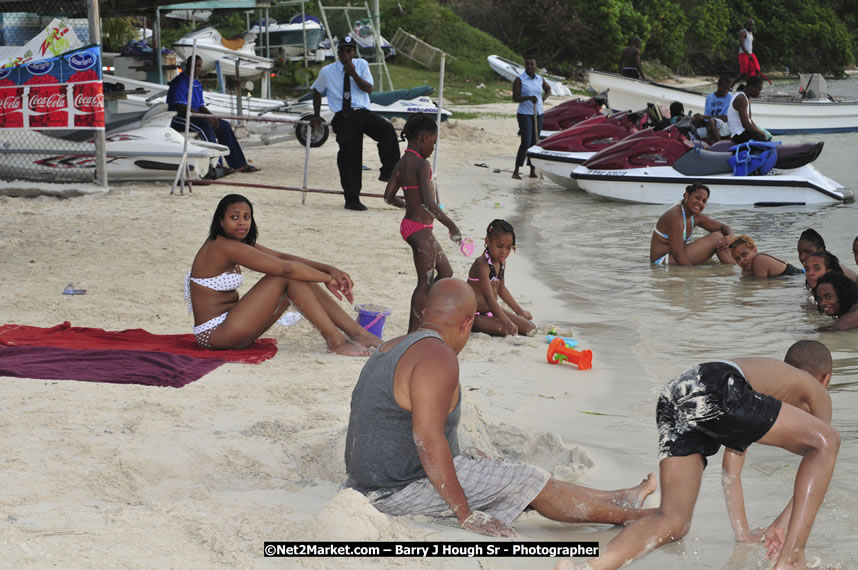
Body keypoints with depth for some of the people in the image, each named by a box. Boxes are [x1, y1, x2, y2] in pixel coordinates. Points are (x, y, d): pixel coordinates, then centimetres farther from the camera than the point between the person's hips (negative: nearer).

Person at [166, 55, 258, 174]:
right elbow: (181, 107, -21)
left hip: (194, 116, 10)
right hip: (178, 119, -10)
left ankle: (239, 164, -1)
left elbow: (201, 106, 18)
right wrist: (204, 116, -24)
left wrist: (211, 116, -4)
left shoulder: (197, 84, 18)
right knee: (205, 125, -35)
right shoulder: (180, 82, -12)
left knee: (224, 126, 1)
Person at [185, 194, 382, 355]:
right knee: (287, 277, -17)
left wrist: (330, 269, -2)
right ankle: (335, 340, -14)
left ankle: (357, 333, 2)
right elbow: (285, 267, -22)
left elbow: (282, 257, 8)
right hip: (214, 332, -10)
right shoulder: (224, 247, -19)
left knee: (298, 281, 2)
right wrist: (328, 278, -11)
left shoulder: (237, 243, 12)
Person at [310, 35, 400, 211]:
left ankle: (388, 172, -18)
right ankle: (352, 200, 7)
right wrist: (316, 116, 19)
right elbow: (317, 91, 21)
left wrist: (353, 73, -16)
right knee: (348, 158, -3)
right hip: (343, 118, -1)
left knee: (387, 129, -28)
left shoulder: (361, 65, 6)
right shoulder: (327, 72, 5)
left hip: (362, 113, 1)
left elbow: (369, 89, -4)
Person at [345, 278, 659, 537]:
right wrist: (466, 514, -22)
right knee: (531, 482, -3)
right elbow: (428, 438, -26)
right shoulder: (438, 356, -19)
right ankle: (627, 513, 12)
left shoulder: (391, 348, 11)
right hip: (403, 489, -10)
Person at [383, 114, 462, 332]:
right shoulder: (422, 164, -19)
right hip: (420, 228, -10)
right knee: (426, 282, -1)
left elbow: (389, 197, 13)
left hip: (409, 224, 10)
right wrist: (451, 226, -23)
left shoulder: (401, 164, 8)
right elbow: (429, 203, -27)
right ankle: (413, 333, 5)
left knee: (445, 273, 19)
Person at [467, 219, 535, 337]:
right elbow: (489, 297, -32)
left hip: (493, 310, 9)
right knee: (504, 330, -34)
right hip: (475, 315, -8)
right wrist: (507, 322, -41)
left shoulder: (502, 263, 6)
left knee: (531, 329, -1)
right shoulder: (482, 265, -24)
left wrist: (519, 310, 27)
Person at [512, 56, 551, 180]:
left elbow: (548, 89, 27)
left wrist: (543, 98, 8)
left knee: (535, 142, 7)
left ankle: (532, 171, 14)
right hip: (525, 114, -5)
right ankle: (516, 171, -10)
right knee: (526, 143, -15)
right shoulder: (519, 80, -7)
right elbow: (515, 98, -12)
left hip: (538, 114, 5)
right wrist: (528, 98, -27)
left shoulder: (540, 79, 7)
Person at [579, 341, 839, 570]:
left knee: (673, 522, 9)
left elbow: (730, 468, 43)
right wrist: (783, 524, 27)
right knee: (828, 441, 7)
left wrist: (742, 533, 43)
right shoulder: (815, 391, 29)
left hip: (672, 398, 7)